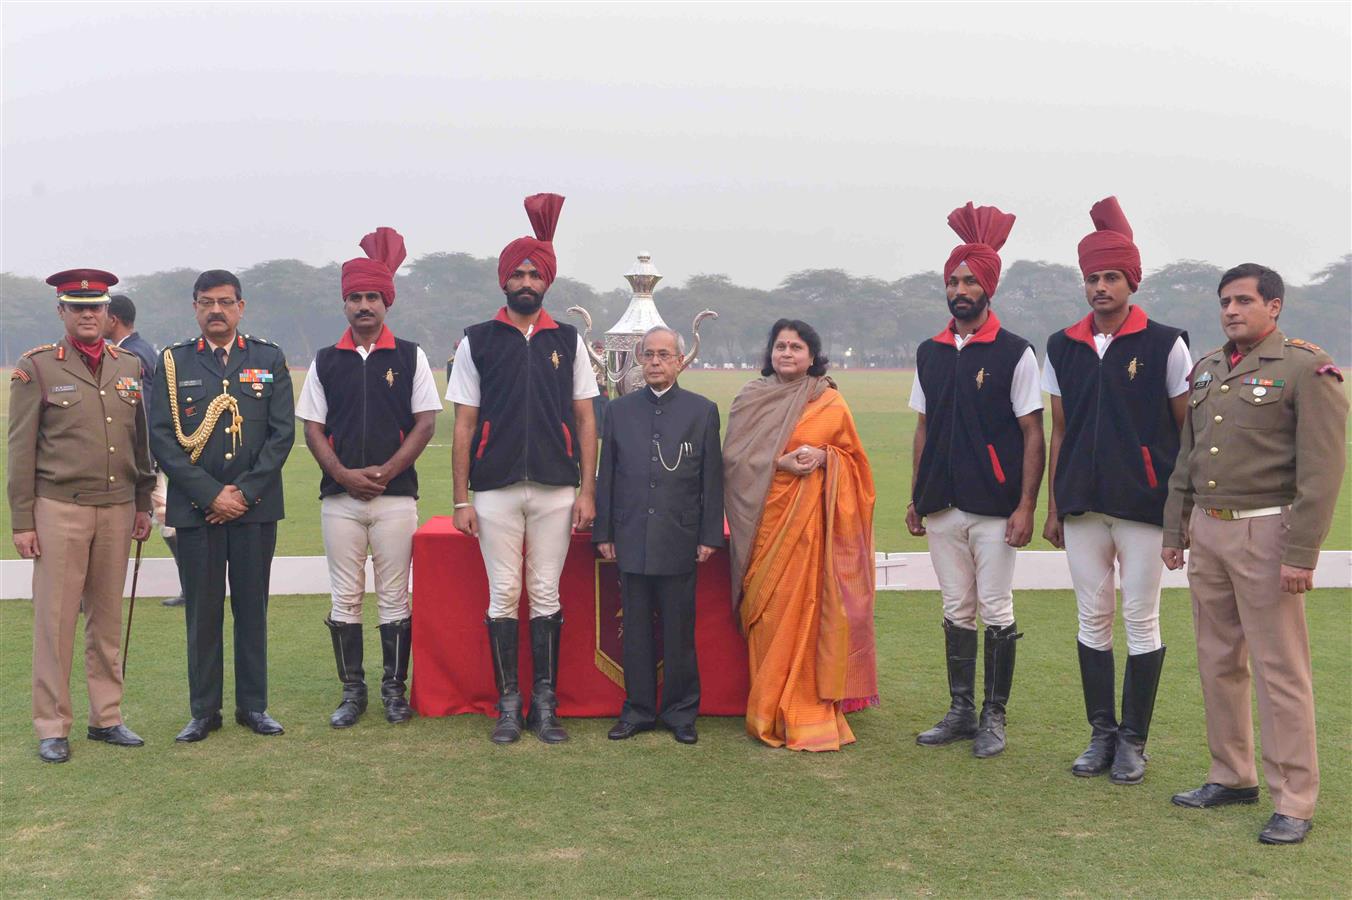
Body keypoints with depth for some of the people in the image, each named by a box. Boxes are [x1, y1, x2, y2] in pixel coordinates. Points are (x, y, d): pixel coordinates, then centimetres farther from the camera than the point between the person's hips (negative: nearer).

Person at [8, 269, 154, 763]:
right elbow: (20, 449, -2)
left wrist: (143, 505, 11)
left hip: (117, 508, 4)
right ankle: (52, 728, 10)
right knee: (55, 620, 0)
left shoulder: (129, 366, 10)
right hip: (60, 508, -4)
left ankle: (106, 717, 19)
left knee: (108, 618, 9)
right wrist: (22, 520, -5)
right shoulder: (36, 368, -2)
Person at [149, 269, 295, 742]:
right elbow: (162, 438, -1)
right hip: (194, 507, 0)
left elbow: (282, 433, 1)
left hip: (256, 505, 1)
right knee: (202, 610, 4)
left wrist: (245, 492, -8)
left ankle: (253, 704, 18)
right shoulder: (172, 363, 5)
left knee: (252, 607, 7)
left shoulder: (270, 359, 6)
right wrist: (211, 494, -10)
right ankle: (203, 710, 15)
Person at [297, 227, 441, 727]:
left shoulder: (409, 358, 4)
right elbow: (313, 427, 7)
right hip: (339, 496, 2)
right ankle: (352, 691, 15)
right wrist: (344, 474, -8)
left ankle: (394, 689, 13)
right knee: (345, 597, 6)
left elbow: (426, 423, -1)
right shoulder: (326, 362, 9)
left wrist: (385, 472, -11)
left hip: (395, 494, -2)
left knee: (394, 597, 2)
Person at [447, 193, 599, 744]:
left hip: (556, 489, 1)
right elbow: (464, 424, 4)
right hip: (495, 489, 0)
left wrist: (587, 491, 0)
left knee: (547, 596, 4)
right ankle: (509, 705, 13)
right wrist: (461, 499, -2)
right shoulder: (477, 342, 5)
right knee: (503, 596, 3)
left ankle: (545, 705, 13)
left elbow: (585, 419, 7)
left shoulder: (568, 341, 8)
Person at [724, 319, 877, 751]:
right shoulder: (750, 399, 9)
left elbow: (852, 455, 12)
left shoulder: (831, 402, 8)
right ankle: (771, 712, 9)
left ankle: (808, 708, 5)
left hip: (812, 518, -1)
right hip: (765, 518, 1)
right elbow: (734, 457, 3)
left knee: (808, 609, -4)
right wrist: (780, 462, -12)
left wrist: (823, 458, -8)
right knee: (768, 611, -1)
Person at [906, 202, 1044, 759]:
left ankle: (994, 718, 15)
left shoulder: (1015, 354, -5)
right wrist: (916, 498, 11)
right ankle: (961, 712, 22)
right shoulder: (930, 354, 9)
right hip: (943, 506, 5)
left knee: (996, 613, 3)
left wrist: (1026, 506, -12)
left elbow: (1032, 433, -6)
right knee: (956, 610, 12)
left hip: (994, 509, -4)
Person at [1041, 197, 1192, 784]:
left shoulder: (1164, 345, -3)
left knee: (1141, 621, 3)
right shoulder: (1062, 348, 7)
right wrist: (1052, 508, 11)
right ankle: (1101, 733, 20)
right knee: (1093, 620, 9)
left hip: (1145, 507, -3)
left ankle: (1133, 741, 14)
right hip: (1082, 506, 3)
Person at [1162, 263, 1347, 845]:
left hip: (1265, 532, -7)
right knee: (1218, 663, 13)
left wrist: (1301, 554, -17)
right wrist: (1174, 530, 15)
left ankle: (1294, 802, 8)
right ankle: (1231, 777, 26)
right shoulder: (1207, 370, 13)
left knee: (1280, 671, -1)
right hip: (1205, 529, 7)